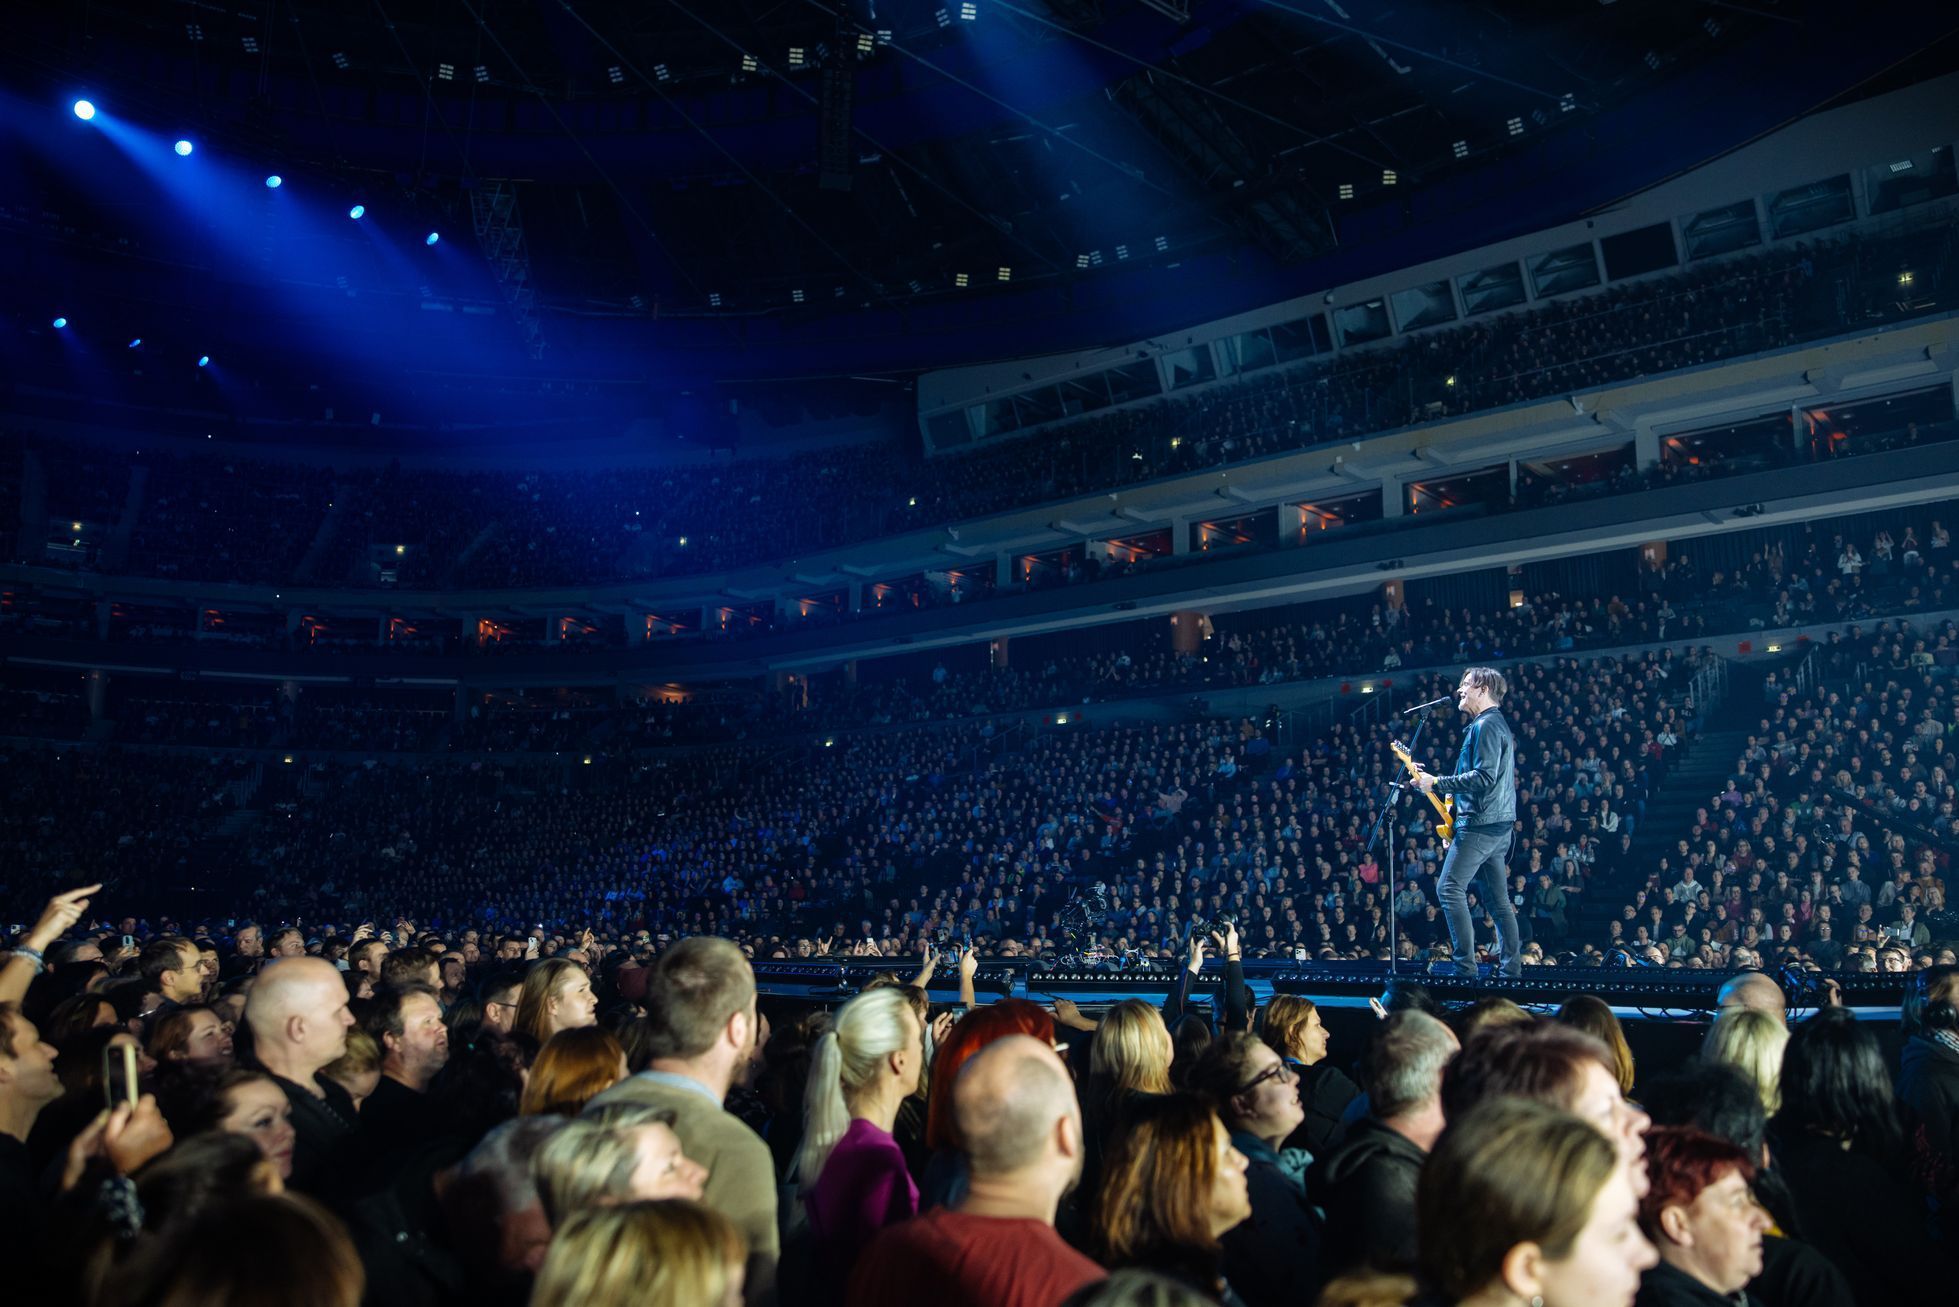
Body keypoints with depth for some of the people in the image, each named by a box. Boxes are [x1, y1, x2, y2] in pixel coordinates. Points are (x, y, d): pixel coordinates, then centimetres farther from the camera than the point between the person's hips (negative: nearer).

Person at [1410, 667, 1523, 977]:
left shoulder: (1485, 725, -12)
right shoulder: (1497, 725, 21)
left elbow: (1484, 777, -22)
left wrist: (1436, 783, -17)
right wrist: (1452, 793, 18)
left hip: (1480, 823, -11)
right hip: (1499, 824, 11)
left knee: (1449, 888, -11)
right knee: (1497, 899, 10)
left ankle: (1466, 967, -14)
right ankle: (1511, 969, 12)